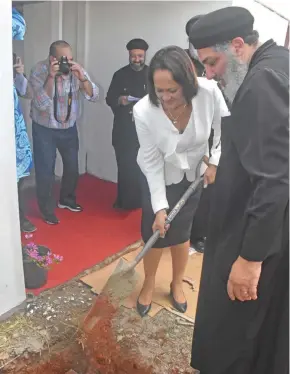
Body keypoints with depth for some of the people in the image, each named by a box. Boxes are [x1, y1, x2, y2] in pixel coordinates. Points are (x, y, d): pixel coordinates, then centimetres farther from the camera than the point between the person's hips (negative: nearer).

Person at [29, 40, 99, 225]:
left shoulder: (76, 69, -10)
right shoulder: (39, 71, -19)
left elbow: (93, 96, -16)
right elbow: (42, 105, -28)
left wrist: (81, 77, -32)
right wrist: (51, 77, -36)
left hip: (69, 127, 4)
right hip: (44, 129, -4)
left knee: (72, 166, 14)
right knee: (46, 170, -1)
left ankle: (67, 200, 38)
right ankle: (47, 210, 18)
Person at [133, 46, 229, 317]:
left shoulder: (209, 92, -30)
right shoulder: (143, 111, -32)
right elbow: (152, 162, -22)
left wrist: (215, 162, -17)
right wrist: (159, 207, -21)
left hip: (193, 173, 2)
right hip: (158, 176, -1)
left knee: (181, 232, 11)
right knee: (154, 233, 4)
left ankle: (177, 284, 37)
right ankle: (149, 285, 32)